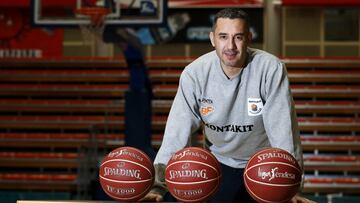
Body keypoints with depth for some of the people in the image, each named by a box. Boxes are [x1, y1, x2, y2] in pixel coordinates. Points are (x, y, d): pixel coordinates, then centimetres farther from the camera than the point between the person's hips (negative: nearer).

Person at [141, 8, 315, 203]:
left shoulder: (271, 69, -25)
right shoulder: (194, 73, -20)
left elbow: (282, 129, -27)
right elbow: (178, 131, -22)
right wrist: (157, 186, -32)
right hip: (222, 163, 2)